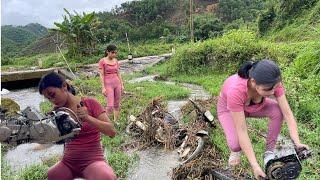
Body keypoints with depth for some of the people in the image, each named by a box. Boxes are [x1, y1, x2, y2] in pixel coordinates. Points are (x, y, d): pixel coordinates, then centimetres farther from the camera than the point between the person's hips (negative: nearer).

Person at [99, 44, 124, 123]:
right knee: (110, 105, -9)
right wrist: (103, 88, -12)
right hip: (108, 84, -5)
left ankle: (116, 121, 24)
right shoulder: (102, 61, -7)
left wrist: (122, 85, 12)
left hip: (117, 83, 5)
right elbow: (101, 75, -8)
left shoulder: (116, 61, 8)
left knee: (117, 104, 10)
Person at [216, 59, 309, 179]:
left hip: (255, 106, 4)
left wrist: (297, 143, -33)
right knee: (236, 144, -28)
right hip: (228, 109, -4)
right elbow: (242, 131, -38)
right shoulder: (235, 90, -44)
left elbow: (287, 113, -23)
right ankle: (235, 150, 11)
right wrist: (255, 165, -36)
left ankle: (269, 152, -3)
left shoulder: (272, 84, -31)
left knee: (278, 111, -24)